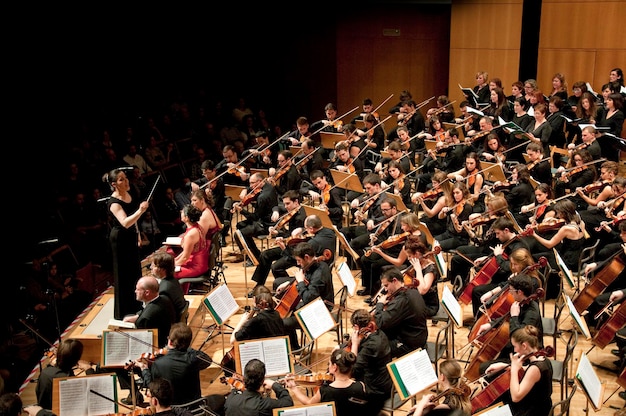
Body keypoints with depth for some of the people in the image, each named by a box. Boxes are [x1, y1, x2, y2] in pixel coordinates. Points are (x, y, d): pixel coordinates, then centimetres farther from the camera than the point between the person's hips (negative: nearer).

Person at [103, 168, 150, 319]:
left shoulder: (128, 195, 1)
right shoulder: (113, 203, -24)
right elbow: (125, 223, -39)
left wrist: (137, 235, 19)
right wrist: (140, 210, -51)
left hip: (131, 237, 9)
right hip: (120, 239, -9)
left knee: (135, 271, 19)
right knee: (123, 274, 1)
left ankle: (135, 306, 36)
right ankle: (124, 312, 13)